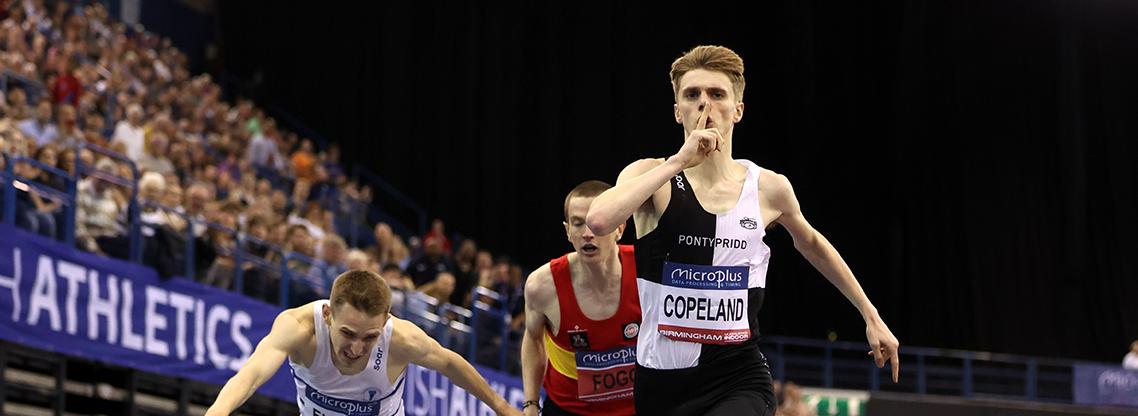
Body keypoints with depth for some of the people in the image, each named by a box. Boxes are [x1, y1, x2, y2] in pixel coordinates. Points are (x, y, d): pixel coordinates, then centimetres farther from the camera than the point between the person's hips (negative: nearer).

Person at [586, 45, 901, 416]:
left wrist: (870, 315, 28)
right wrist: (678, 161, -22)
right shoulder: (652, 177, -4)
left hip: (739, 381, 0)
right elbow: (598, 220, -26)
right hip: (661, 382, 1)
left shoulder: (769, 189, 2)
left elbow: (810, 243, 24)